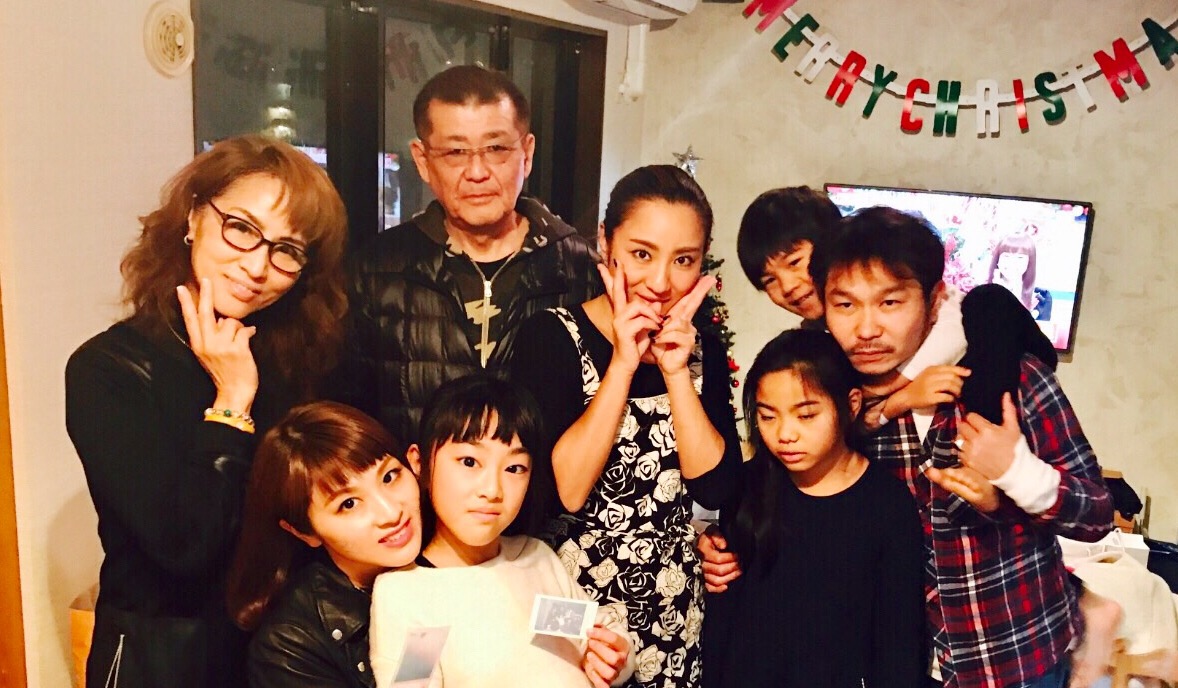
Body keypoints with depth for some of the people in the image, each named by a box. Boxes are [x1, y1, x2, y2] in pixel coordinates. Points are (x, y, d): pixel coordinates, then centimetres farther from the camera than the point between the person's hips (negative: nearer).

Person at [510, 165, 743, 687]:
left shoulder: (703, 351, 0)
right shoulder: (551, 336, -13)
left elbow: (716, 487, -9)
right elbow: (564, 490, -21)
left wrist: (676, 371, -16)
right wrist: (622, 365, -23)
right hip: (571, 600, -3)